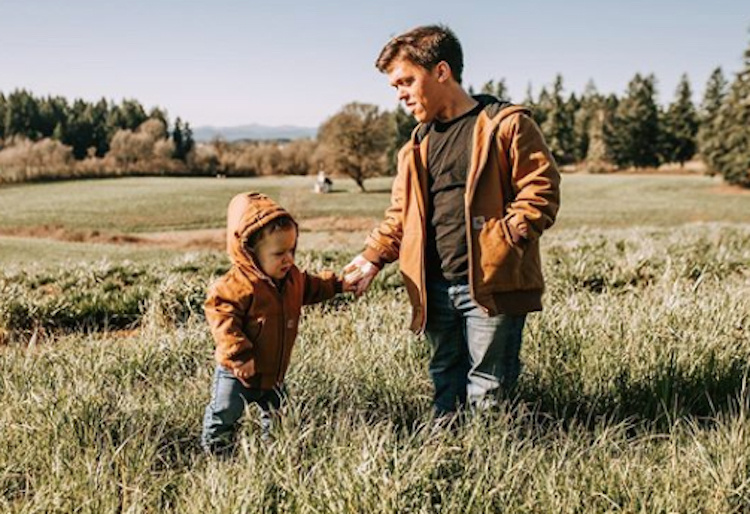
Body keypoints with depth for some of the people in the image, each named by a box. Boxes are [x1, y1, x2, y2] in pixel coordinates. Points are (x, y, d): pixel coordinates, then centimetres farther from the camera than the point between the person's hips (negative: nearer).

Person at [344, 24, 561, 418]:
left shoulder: (505, 124, -4)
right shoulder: (418, 144, 16)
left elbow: (541, 189, -9)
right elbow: (400, 215, 19)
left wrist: (502, 240, -17)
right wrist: (373, 256, 5)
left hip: (491, 284, -6)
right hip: (435, 289, 6)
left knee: (487, 386, 2)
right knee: (446, 381, 14)